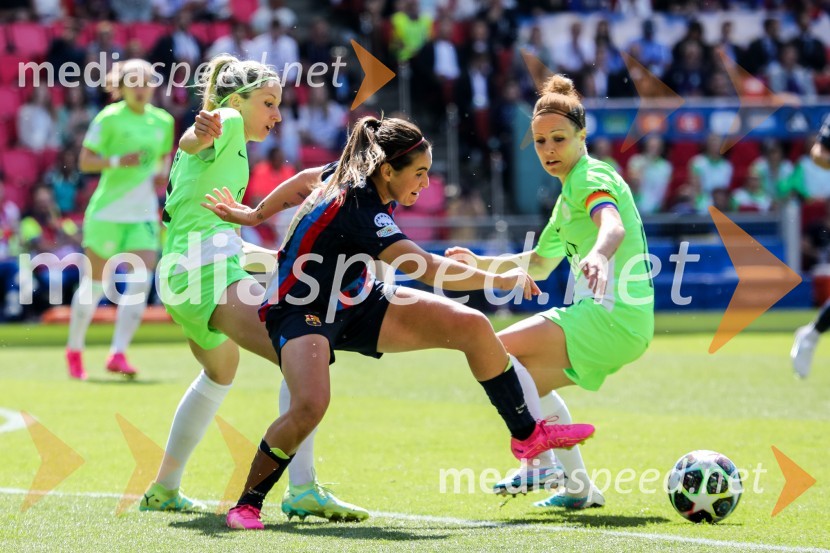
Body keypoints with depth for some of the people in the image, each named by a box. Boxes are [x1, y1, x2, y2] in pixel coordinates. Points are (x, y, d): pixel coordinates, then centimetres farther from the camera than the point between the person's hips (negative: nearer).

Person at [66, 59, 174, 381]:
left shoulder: (163, 121, 7)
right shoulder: (110, 118, -7)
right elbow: (85, 161, -8)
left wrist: (163, 172, 2)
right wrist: (117, 161, -23)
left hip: (144, 213, 4)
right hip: (107, 210, -4)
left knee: (141, 279, -13)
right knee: (95, 282, 6)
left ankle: (118, 354, -13)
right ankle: (74, 350, 24)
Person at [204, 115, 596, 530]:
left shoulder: (352, 176, -5)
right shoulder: (357, 208, -32)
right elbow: (425, 269, -38)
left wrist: (255, 214, 29)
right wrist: (501, 280, -32)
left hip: (357, 302, 9)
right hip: (301, 312, -9)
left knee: (472, 326, -3)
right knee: (310, 405, -36)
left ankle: (527, 434, 14)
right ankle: (246, 505, -14)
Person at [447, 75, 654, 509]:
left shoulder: (591, 178, -9)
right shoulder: (569, 194, 21)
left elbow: (614, 226, -33)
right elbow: (540, 264, 34)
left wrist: (599, 255, -54)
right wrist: (480, 264, 24)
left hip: (613, 315, -10)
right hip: (610, 316, 10)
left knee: (499, 349, -16)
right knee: (527, 379, 24)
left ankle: (541, 462, -18)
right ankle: (579, 487, 22)